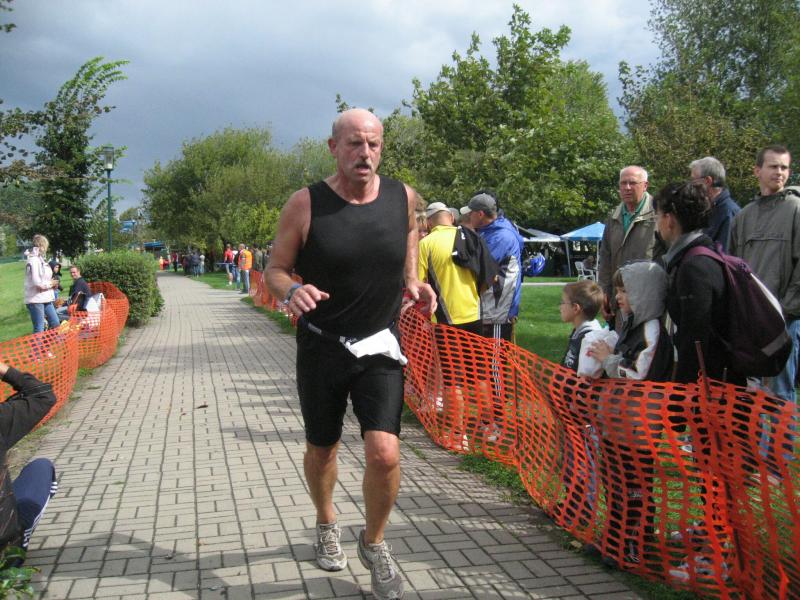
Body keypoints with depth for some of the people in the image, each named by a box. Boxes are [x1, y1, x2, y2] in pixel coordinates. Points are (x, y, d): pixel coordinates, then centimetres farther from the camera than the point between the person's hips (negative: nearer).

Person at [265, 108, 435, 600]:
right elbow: (276, 269, -3)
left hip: (380, 345, 0)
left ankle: (374, 543, 16)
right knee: (322, 449, 16)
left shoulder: (404, 198, -4)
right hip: (321, 345, 0)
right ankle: (327, 524, 47)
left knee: (384, 453, -14)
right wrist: (291, 291, -25)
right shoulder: (306, 204, -11)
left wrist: (414, 283, -3)